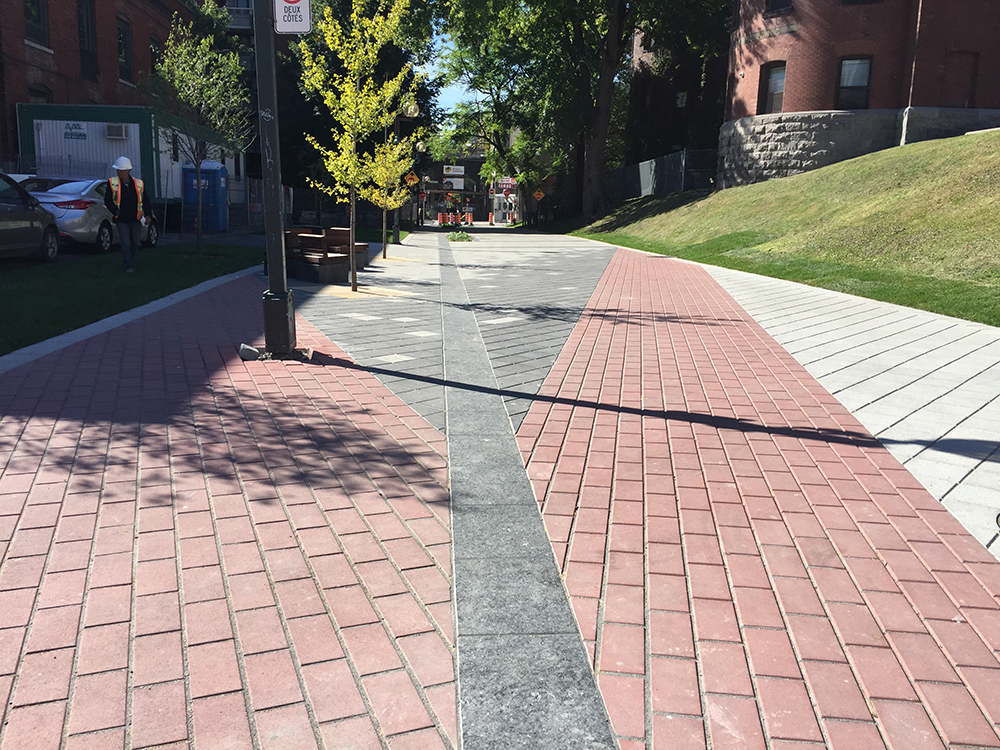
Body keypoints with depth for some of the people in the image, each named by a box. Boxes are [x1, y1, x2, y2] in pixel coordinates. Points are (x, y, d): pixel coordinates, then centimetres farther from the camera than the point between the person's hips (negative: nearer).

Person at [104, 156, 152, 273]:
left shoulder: (138, 184, 1)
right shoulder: (112, 183, -2)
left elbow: (145, 200, 7)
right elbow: (107, 200, 0)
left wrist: (148, 215, -6)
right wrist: (116, 212, -13)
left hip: (135, 220, 2)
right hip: (121, 220, -2)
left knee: (135, 244, 13)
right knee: (125, 244, -8)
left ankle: (131, 262, 34)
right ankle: (129, 266, -4)